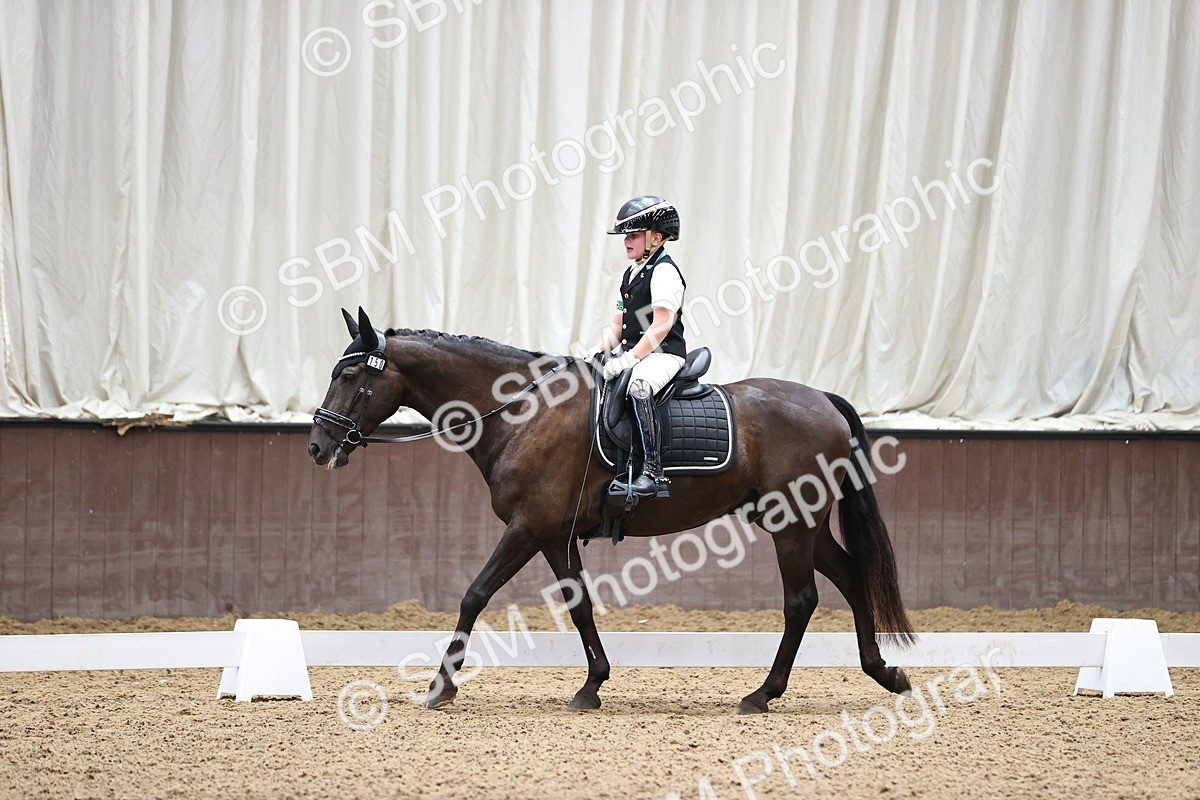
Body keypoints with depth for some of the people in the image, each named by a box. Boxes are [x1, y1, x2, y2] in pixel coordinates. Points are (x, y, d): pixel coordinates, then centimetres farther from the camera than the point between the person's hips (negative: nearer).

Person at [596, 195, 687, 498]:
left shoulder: (664, 271, -10)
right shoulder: (631, 274, 19)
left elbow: (661, 325, -18)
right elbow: (618, 324, 20)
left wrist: (630, 358, -23)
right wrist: (600, 350, 2)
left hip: (664, 354, -10)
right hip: (633, 353, 10)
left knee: (638, 385, -37)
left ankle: (653, 472, -41)